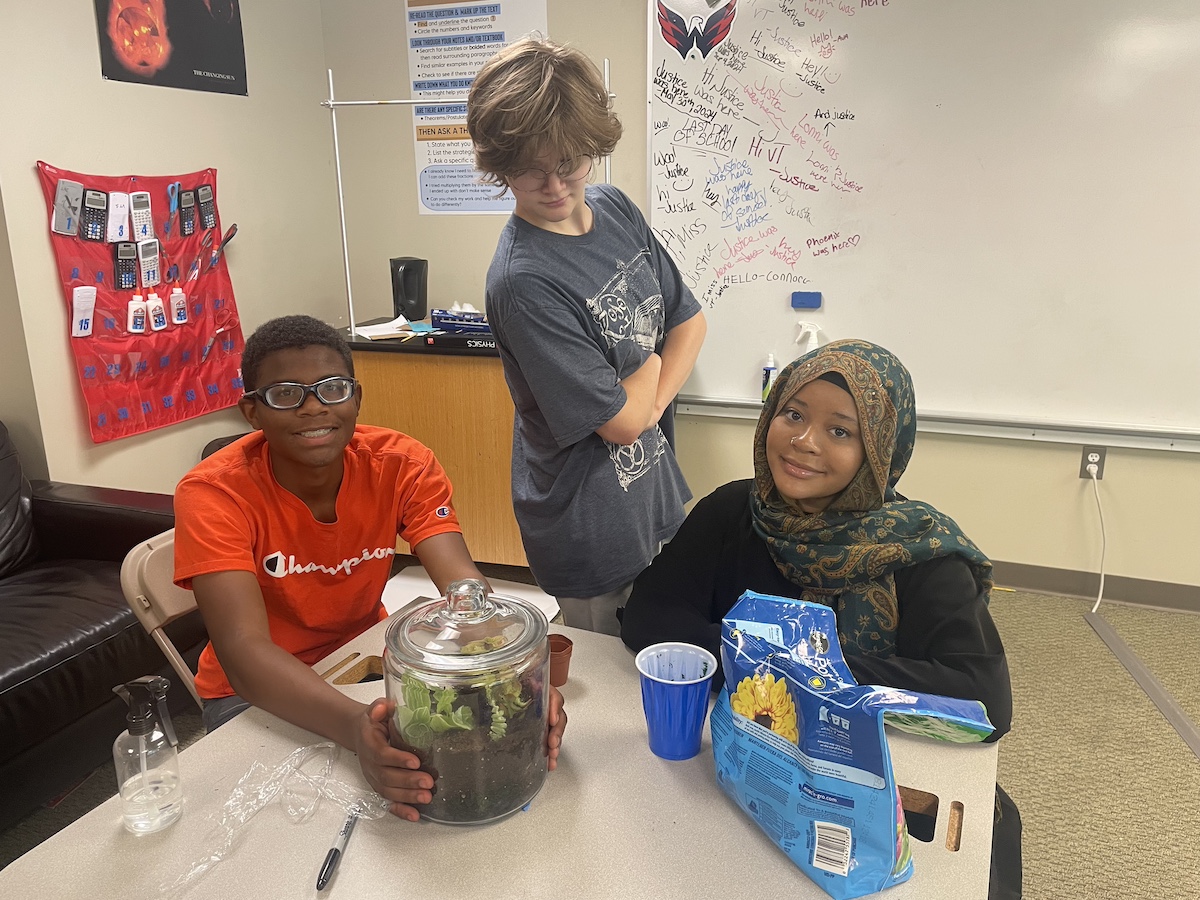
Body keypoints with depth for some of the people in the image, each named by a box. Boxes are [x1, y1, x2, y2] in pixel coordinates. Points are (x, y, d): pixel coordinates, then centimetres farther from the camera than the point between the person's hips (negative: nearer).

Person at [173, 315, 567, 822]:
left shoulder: (401, 464, -17)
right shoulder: (213, 493, -24)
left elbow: (463, 585, -27)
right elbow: (244, 651, -35)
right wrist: (355, 725, -53)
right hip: (256, 690, -2)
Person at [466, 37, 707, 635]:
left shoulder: (616, 210, -3)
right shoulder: (523, 281, -27)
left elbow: (689, 319, 4)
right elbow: (621, 421, -24)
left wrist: (647, 404, -11)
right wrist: (653, 359, -5)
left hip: (656, 496, 7)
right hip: (597, 538, -7)